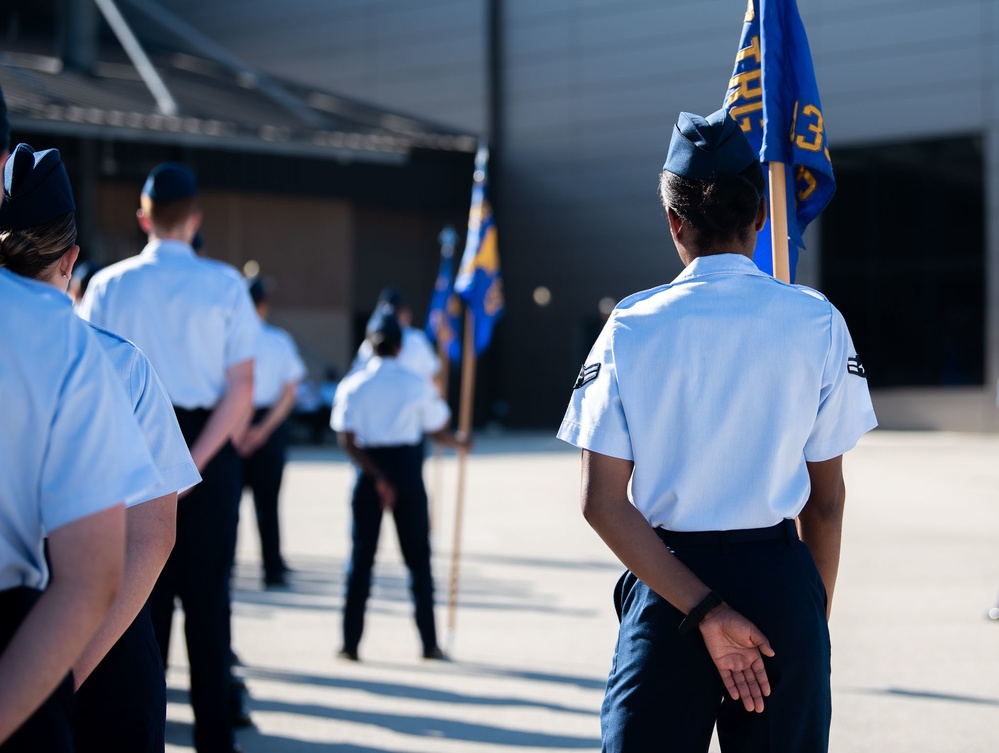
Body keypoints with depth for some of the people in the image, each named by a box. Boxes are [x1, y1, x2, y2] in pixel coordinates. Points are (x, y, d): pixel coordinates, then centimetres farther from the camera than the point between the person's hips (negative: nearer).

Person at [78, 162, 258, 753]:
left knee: (143, 591, 9)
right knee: (208, 594, 6)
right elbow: (242, 390, -10)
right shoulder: (226, 287, -3)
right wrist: (194, 461, -12)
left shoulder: (108, 285, -1)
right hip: (209, 442, -1)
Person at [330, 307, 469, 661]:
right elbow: (437, 430, 2)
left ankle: (350, 643, 6)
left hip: (369, 467, 1)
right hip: (407, 467, -1)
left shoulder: (352, 385, -2)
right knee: (418, 558, 8)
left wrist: (377, 477, -10)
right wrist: (459, 443, 23)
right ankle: (429, 643, 10)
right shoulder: (417, 385, -4)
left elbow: (347, 440, -10)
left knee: (361, 555, 7)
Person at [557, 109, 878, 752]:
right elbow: (827, 499, 3)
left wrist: (703, 609, -9)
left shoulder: (631, 327, -2)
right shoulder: (817, 321, -3)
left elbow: (602, 503, -8)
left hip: (666, 579, 0)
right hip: (780, 581, 0)